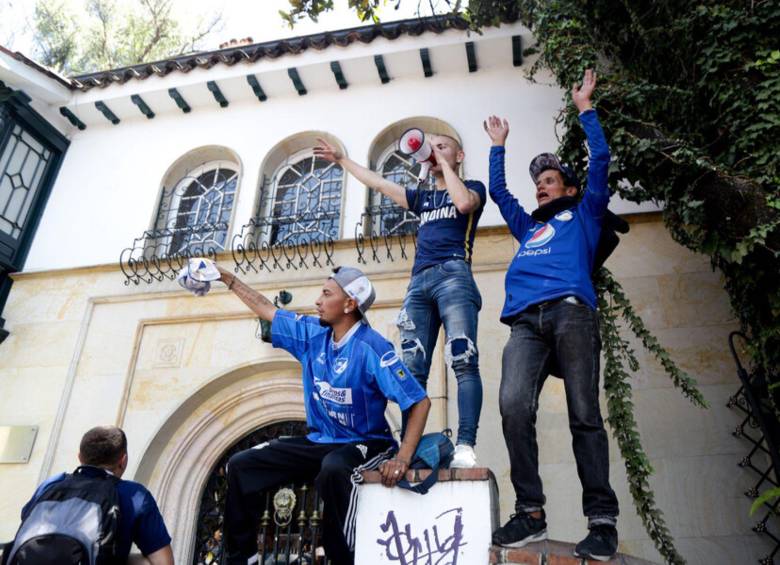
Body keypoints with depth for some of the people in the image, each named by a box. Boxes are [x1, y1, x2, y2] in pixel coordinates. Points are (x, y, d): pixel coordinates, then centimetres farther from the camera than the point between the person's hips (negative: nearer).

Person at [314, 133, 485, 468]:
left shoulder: (473, 187, 18)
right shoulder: (422, 198, 32)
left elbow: (464, 203, -8)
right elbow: (377, 183, 37)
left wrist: (443, 162, 5)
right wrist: (341, 159, 42)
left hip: (453, 275, -6)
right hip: (419, 281, 6)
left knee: (463, 361, -20)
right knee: (412, 370, -6)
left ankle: (465, 448, -28)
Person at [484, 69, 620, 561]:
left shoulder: (584, 216, 26)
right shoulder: (528, 228, 37)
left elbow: (600, 160, 20)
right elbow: (498, 191, 45)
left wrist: (585, 108, 26)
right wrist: (499, 145, 50)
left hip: (571, 313, -3)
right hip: (526, 322, 4)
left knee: (585, 415, -11)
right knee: (514, 405, -19)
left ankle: (603, 521, -7)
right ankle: (531, 512, -14)